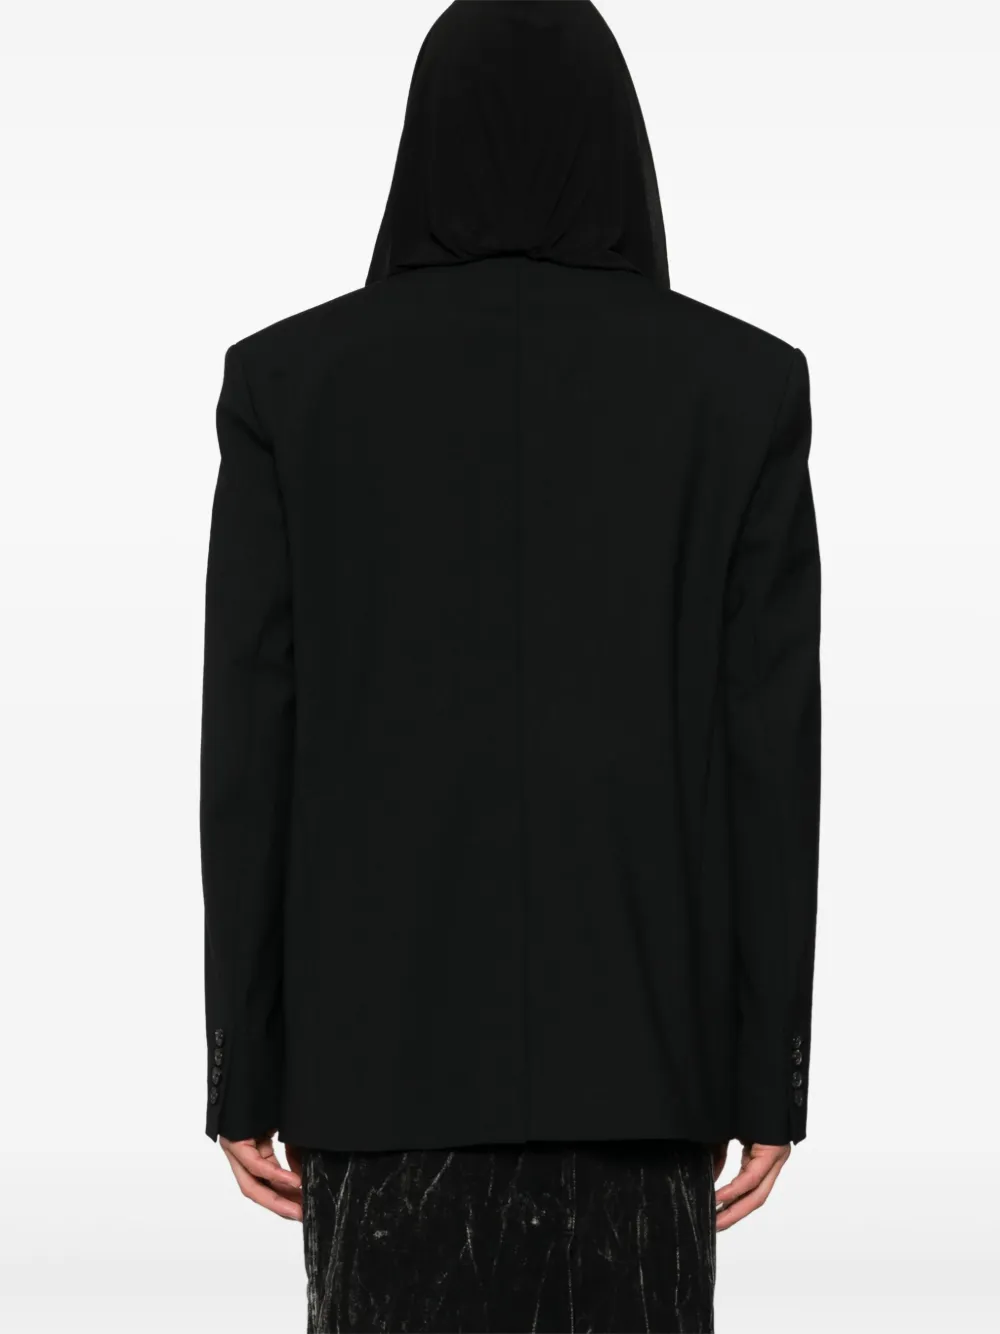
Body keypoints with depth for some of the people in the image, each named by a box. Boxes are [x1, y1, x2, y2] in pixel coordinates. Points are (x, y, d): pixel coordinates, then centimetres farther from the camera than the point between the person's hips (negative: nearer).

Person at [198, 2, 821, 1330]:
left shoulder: (290, 380, -2)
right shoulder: (742, 386, -2)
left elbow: (250, 743, -4)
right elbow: (774, 747, -5)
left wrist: (244, 1066, 3)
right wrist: (774, 1071, 2)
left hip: (390, 1021, 0)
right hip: (634, 1024, 0)